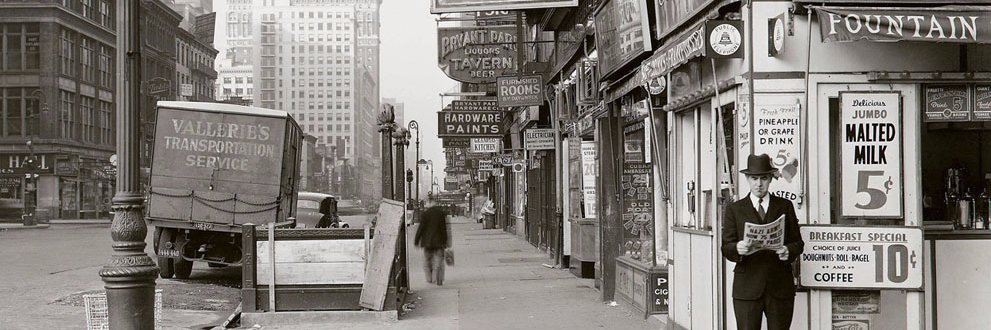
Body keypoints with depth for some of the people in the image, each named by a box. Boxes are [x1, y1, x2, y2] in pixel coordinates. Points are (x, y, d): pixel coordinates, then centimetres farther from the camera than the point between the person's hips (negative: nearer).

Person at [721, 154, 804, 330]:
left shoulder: (785, 206, 12)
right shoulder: (734, 209, 8)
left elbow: (798, 242, 8)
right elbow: (726, 248, 1)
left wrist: (789, 251, -15)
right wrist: (737, 249, -22)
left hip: (780, 287, 1)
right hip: (747, 287, -1)